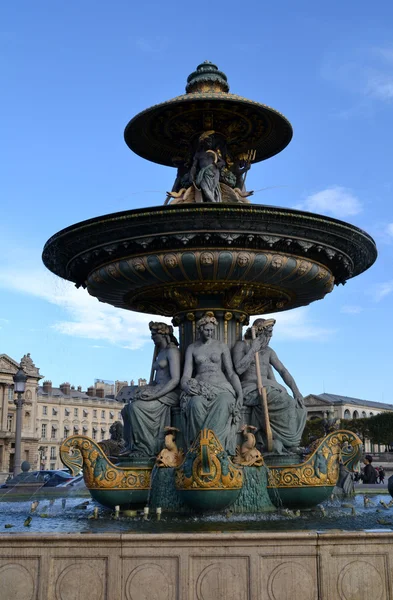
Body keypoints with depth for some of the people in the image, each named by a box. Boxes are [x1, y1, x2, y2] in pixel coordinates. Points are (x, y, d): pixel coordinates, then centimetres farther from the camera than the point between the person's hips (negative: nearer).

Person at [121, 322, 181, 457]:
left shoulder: (172, 351, -6)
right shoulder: (160, 352, 23)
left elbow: (175, 379, -16)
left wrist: (155, 395, -22)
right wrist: (146, 389, 3)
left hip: (169, 394, -9)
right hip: (157, 391, 9)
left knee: (137, 406, -29)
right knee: (127, 409, -9)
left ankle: (146, 448, -24)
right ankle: (132, 445, -12)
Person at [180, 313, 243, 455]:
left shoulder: (222, 347, 12)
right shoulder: (191, 348, 13)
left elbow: (231, 372, 8)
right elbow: (186, 374, 5)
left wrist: (240, 393, -8)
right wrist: (185, 385, -20)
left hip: (221, 386, 0)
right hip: (200, 387, 0)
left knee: (224, 403, -40)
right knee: (196, 404, -39)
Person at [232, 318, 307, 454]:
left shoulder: (268, 351, 18)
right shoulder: (241, 345, 1)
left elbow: (283, 371, 11)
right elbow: (239, 369, -15)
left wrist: (296, 391, -2)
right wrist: (253, 350, -11)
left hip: (267, 389, 6)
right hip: (250, 391, -6)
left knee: (299, 408, -17)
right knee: (286, 403, -29)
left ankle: (279, 443, -18)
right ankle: (287, 444, -21)